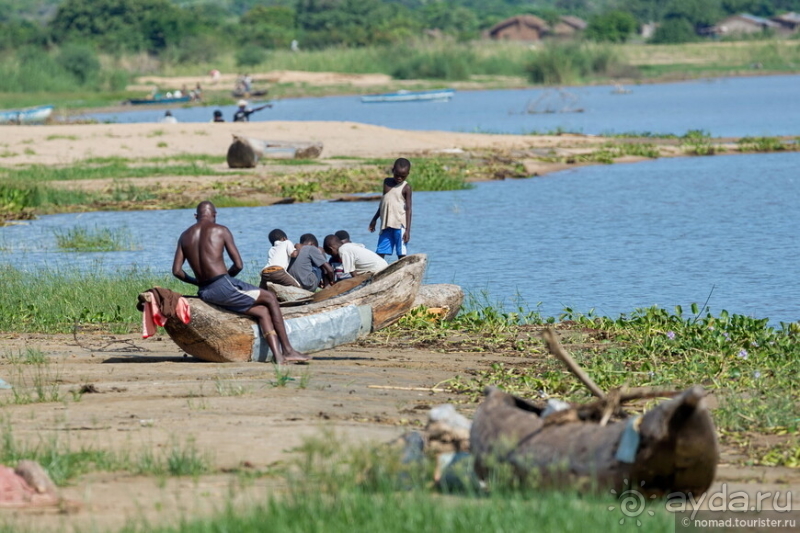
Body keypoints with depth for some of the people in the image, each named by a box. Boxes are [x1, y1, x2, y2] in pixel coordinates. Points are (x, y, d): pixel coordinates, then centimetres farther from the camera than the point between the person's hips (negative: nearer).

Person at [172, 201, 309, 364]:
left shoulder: (185, 236, 14)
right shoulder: (220, 230, -1)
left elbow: (176, 271, 10)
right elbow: (238, 265, -4)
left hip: (204, 293, 7)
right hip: (223, 287, -7)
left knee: (262, 311, 15)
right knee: (270, 298, 12)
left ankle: (278, 355, 3)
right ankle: (288, 350, 9)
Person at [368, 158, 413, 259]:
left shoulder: (406, 188, -3)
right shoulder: (387, 182, 14)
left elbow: (408, 209, -7)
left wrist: (408, 230, -13)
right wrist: (375, 219, 29)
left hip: (399, 224, -6)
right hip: (386, 224, 6)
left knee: (401, 254, -4)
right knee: (380, 253, 0)